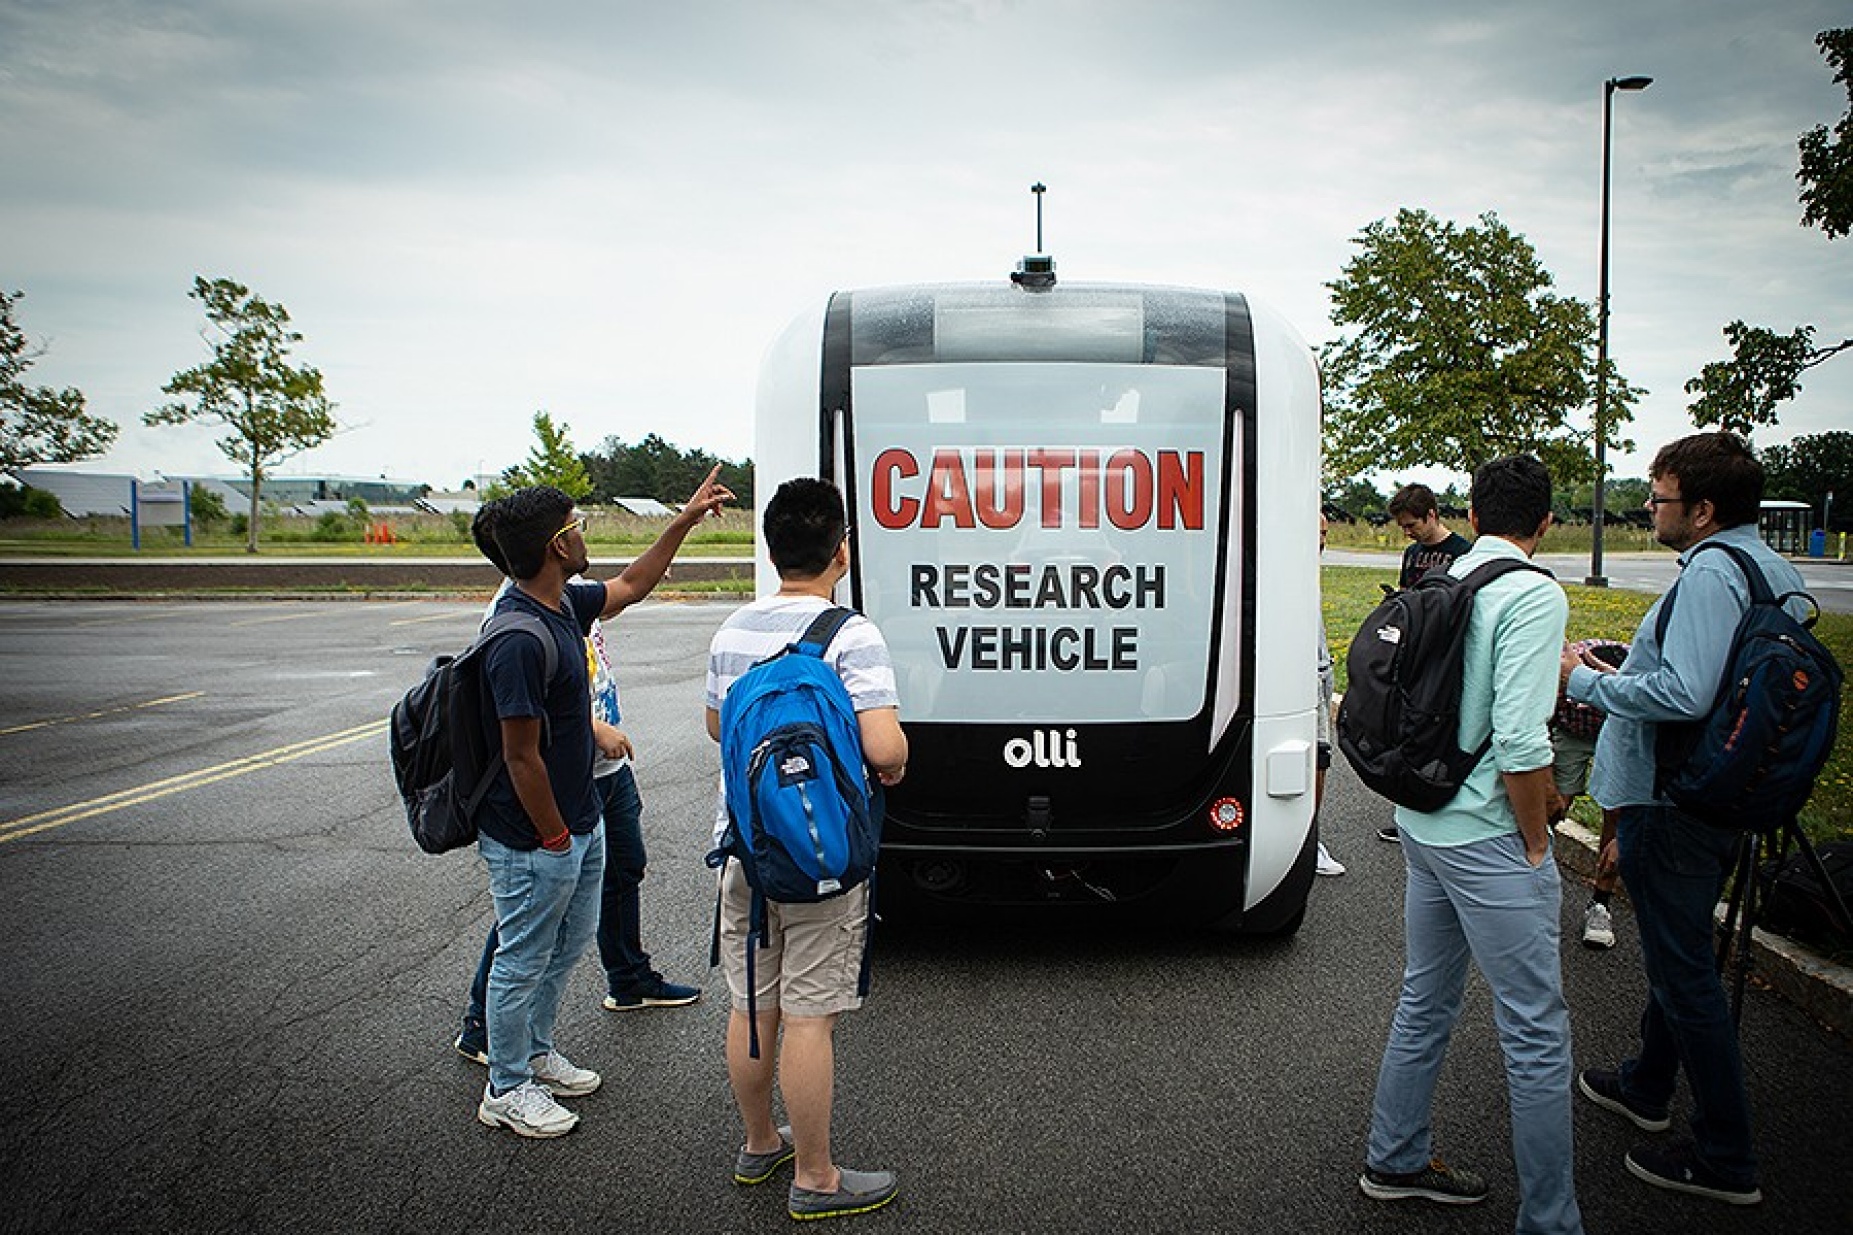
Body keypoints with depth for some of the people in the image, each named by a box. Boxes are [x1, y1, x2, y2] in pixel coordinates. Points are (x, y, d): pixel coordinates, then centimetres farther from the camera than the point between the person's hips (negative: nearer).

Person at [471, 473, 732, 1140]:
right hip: (535, 839, -10)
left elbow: (629, 586, 22)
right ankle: (506, 1089, 27)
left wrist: (685, 520, 20)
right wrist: (554, 837, -17)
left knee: (569, 940, 24)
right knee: (524, 959, 8)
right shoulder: (518, 638, -29)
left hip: (579, 820, 10)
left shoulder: (566, 604, 1)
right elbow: (521, 755, -26)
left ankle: (536, 1053, 43)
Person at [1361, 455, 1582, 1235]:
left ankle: (1395, 1160, 35)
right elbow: (1520, 741, -23)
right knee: (1537, 1032, 3)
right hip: (1488, 839, -8)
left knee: (1425, 1000, 21)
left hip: (1423, 824, 8)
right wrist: (1537, 842, -11)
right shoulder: (1533, 595, -16)